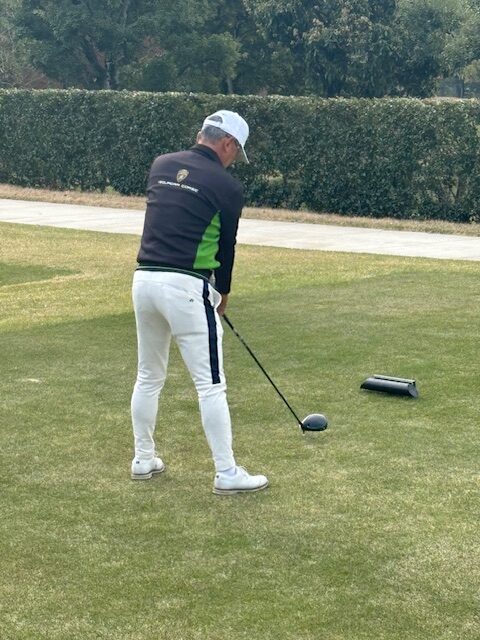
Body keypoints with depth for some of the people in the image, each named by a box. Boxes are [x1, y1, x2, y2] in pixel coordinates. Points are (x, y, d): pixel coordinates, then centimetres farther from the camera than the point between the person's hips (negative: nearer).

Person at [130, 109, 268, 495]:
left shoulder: (161, 166, 12)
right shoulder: (227, 187, -4)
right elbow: (226, 245, 4)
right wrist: (223, 293, 23)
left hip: (145, 279, 6)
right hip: (186, 287, -6)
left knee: (149, 377, 20)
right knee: (211, 385, 0)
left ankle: (144, 460, 28)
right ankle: (227, 474, 3)